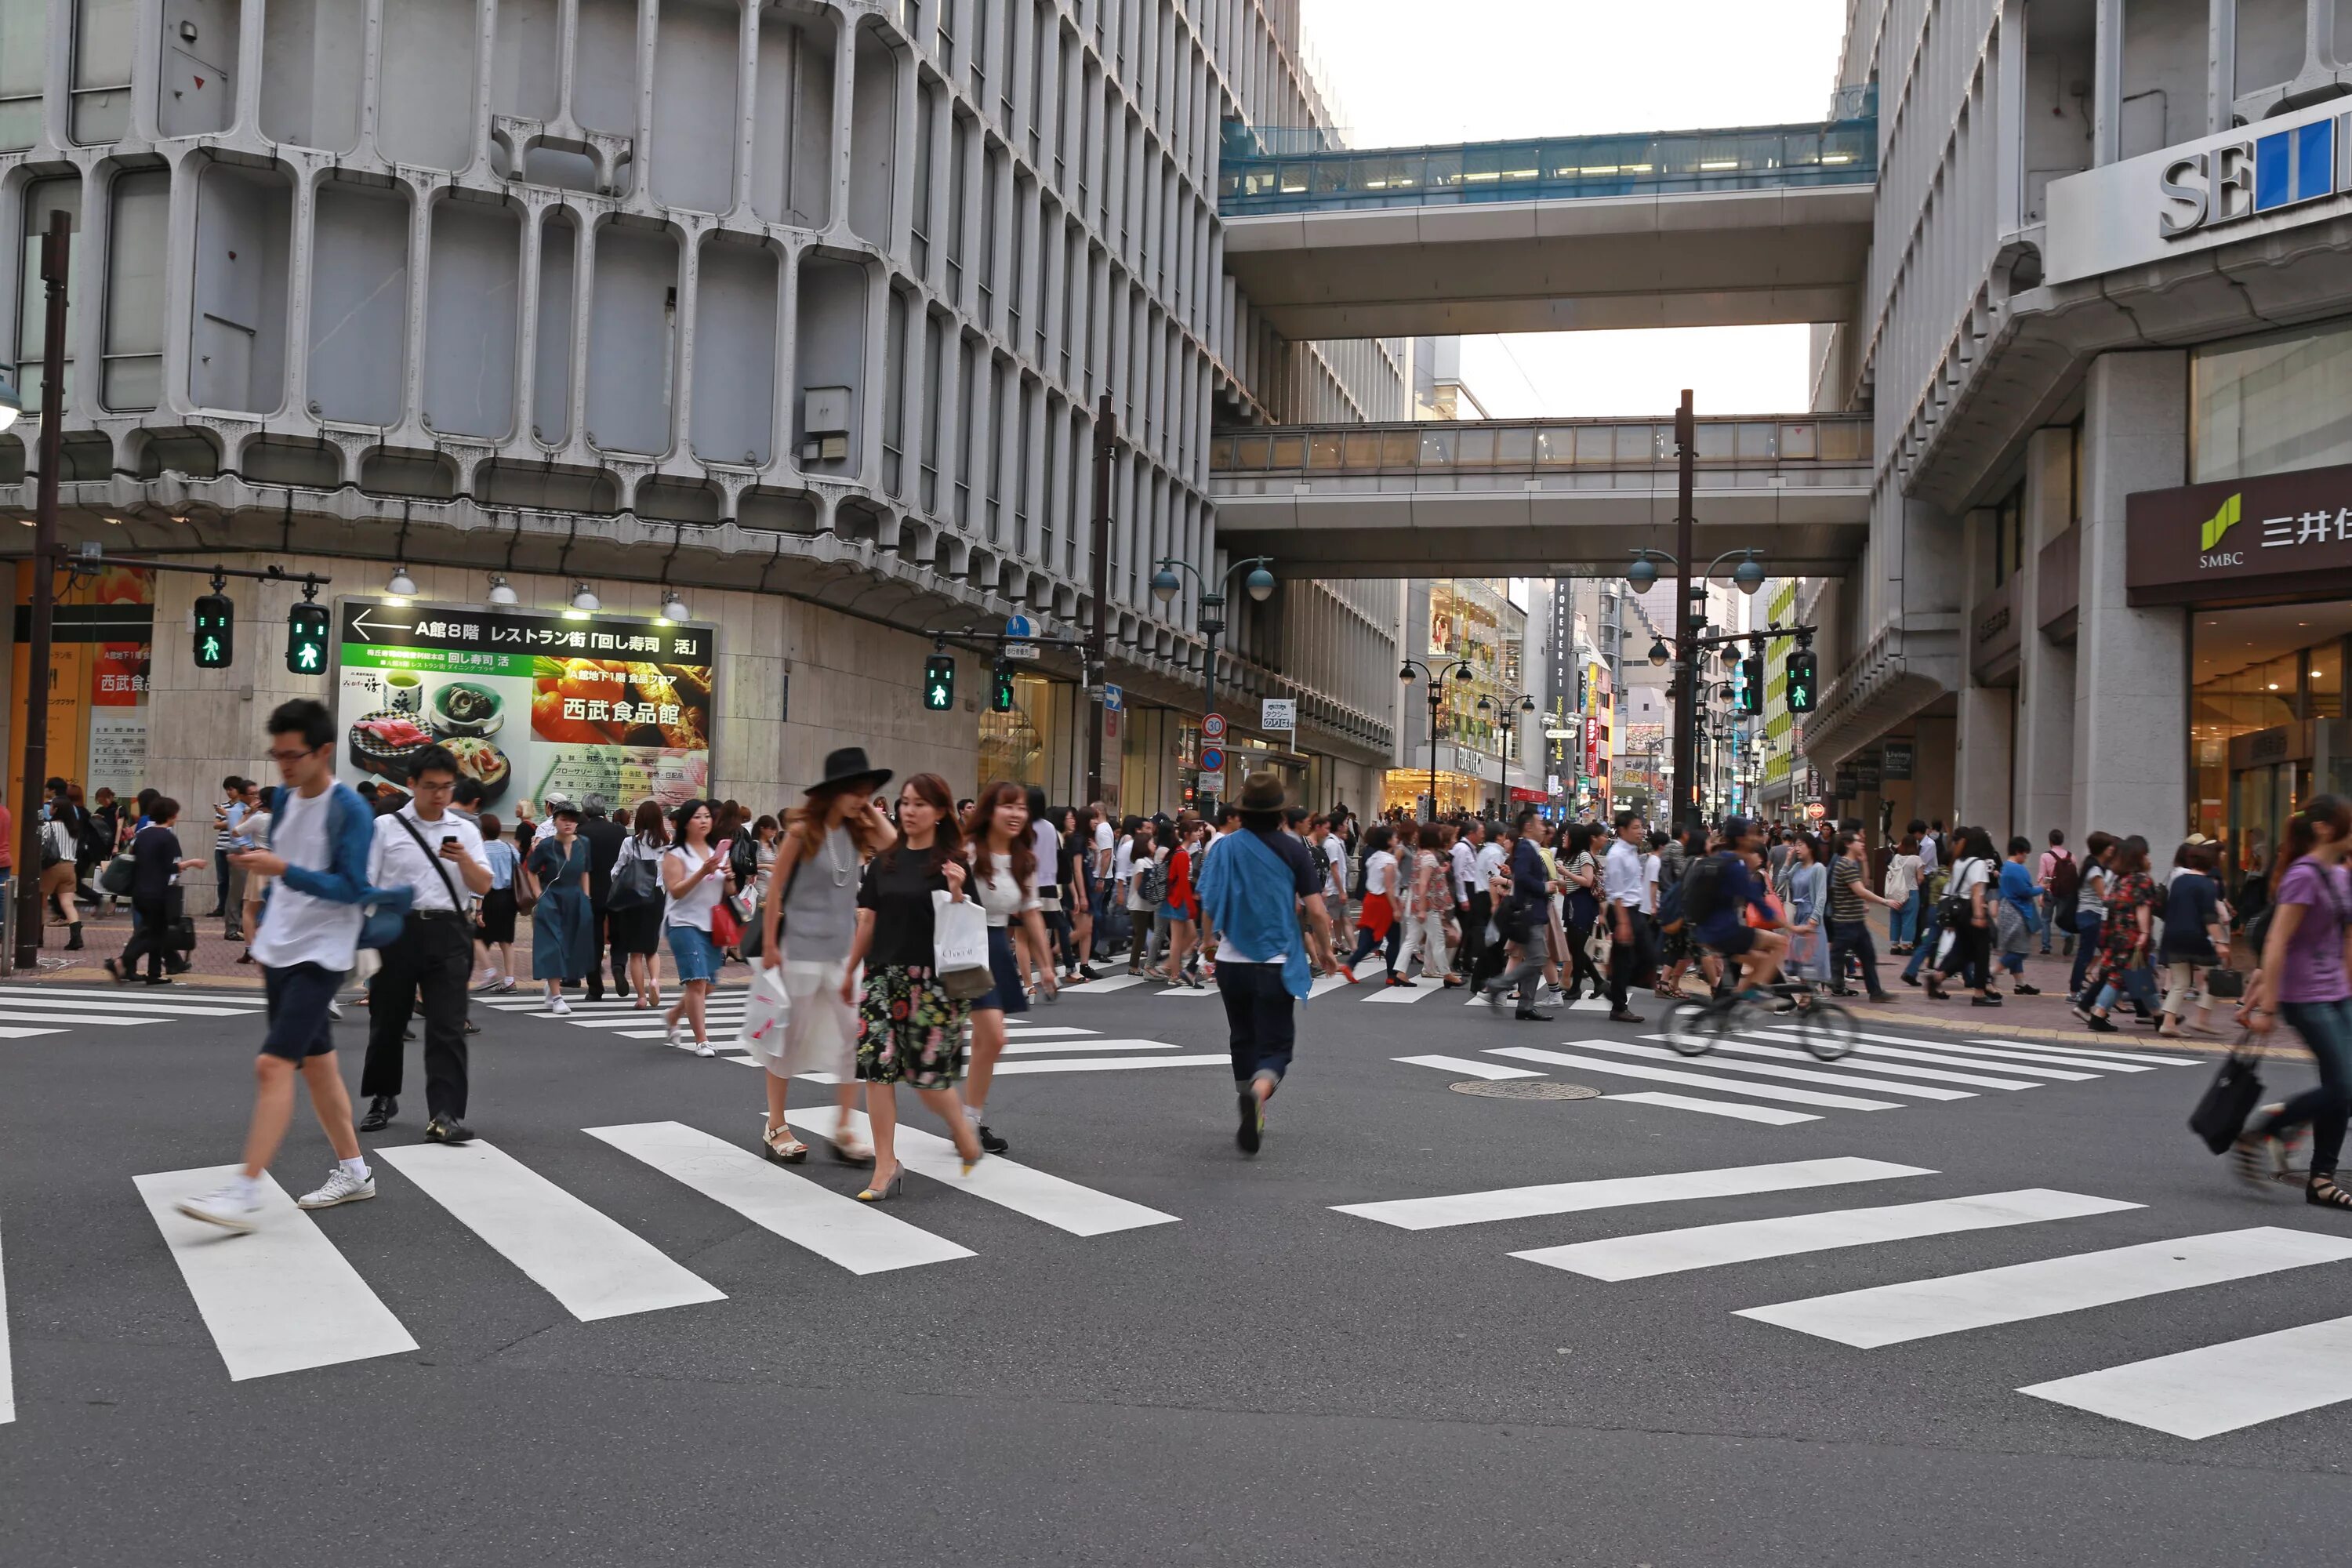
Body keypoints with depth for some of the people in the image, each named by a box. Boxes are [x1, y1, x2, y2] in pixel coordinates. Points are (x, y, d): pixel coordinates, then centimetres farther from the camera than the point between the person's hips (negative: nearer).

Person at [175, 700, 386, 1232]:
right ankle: (353, 1172, 25)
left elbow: (350, 888, -19)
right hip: (278, 951, 8)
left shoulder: (351, 810, -15)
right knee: (316, 1063, 13)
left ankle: (245, 1194, -16)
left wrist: (282, 868, -27)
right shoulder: (283, 800, 9)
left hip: (320, 957, -8)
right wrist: (264, 927, 22)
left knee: (273, 1064, -15)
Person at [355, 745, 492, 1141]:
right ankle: (383, 1098, 33)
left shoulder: (464, 831, 10)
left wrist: (465, 860, -16)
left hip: (447, 933, 1)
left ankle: (444, 1115, -10)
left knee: (447, 1027, -7)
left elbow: (483, 887, 4)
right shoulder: (386, 827, 3)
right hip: (397, 929, 0)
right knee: (387, 1022, 12)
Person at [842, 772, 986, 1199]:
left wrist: (956, 893, -24)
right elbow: (868, 921, 14)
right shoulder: (884, 863, 9)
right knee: (876, 1067, -3)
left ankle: (963, 1129, 30)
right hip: (883, 976, 4)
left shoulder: (950, 864, -4)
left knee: (928, 1074, 0)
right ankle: (886, 1168, 5)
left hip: (931, 982, -4)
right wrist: (849, 971, 16)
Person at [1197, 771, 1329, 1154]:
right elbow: (1316, 911, -7)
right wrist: (1326, 948, 10)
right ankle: (1259, 1092, -28)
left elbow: (1208, 904, -2)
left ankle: (1250, 1115, 27)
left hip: (1232, 961, 2)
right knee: (1275, 1044, 3)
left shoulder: (1224, 846, -2)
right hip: (1277, 963, -2)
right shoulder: (1293, 850, -5)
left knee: (1243, 1040, 19)